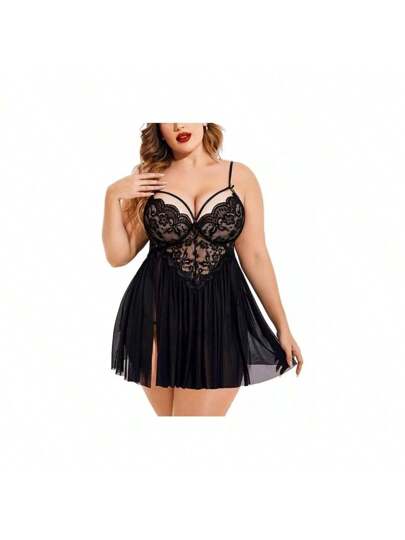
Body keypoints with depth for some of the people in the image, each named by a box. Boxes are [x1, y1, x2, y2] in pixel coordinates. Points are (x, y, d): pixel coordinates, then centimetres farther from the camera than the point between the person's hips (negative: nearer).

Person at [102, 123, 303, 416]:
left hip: (219, 316, -1)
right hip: (158, 316, 1)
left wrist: (282, 325, 5)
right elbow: (118, 255, 5)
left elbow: (255, 256, 5)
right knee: (169, 413, 12)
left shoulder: (239, 176, 4)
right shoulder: (148, 179, 5)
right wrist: (112, 196, -6)